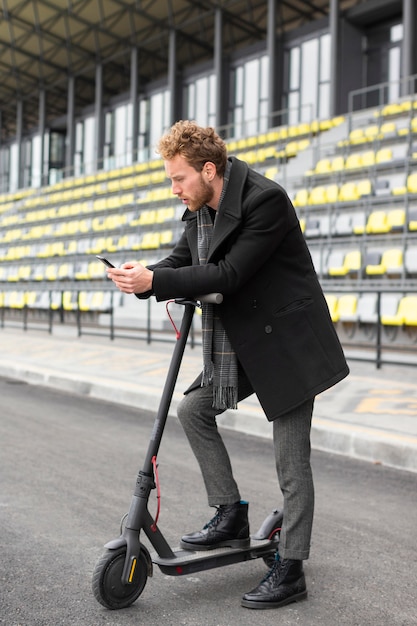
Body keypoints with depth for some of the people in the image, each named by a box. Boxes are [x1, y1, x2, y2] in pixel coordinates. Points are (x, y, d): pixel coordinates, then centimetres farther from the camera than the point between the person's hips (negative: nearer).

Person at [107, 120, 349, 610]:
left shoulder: (265, 200, -23)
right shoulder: (198, 207, 4)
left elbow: (228, 275, -27)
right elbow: (182, 261, 7)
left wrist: (154, 282, -28)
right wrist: (143, 278, -14)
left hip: (286, 342, -8)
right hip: (240, 344, 9)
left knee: (291, 460, -2)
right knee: (193, 408, 6)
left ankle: (290, 570, 9)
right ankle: (231, 515, 18)